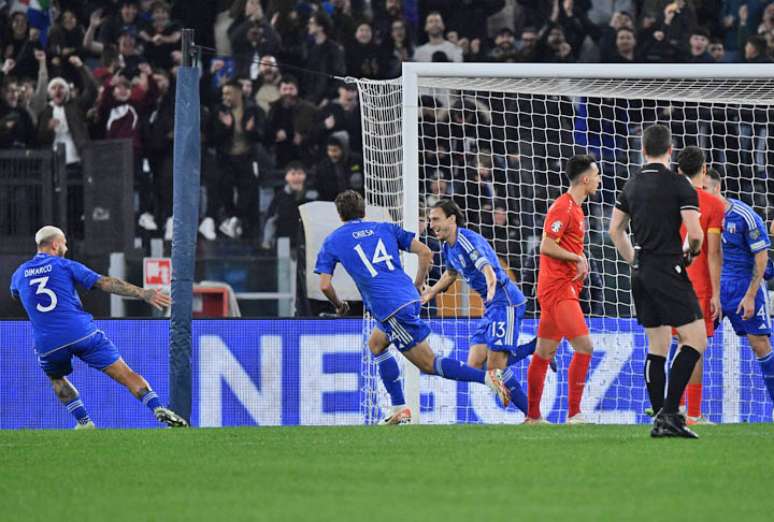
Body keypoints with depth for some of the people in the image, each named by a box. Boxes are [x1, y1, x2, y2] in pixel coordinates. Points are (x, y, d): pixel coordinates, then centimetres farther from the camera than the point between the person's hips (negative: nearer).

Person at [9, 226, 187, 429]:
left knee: (57, 379, 32)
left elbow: (16, 295, 36)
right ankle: (158, 409, -20)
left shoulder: (19, 274, 13)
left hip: (47, 344, 2)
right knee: (126, 375, -2)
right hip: (82, 334, -2)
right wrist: (143, 294, -6)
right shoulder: (64, 266, 3)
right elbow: (106, 283, -5)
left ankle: (84, 422, 17)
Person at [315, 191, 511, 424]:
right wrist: (417, 287, 21)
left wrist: (339, 306, 24)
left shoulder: (332, 241, 10)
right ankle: (399, 409, 20)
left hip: (388, 308, -6)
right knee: (376, 344, 27)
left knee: (429, 364, -3)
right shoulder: (385, 228, 19)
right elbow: (425, 252, 10)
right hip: (409, 298, 6)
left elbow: (325, 285, 4)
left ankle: (487, 377, -22)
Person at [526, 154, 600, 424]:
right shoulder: (563, 207, -13)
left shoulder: (575, 208, 18)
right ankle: (574, 414, -13)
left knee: (544, 353, 10)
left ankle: (532, 415, 13)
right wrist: (578, 258, -13)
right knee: (584, 346, -14)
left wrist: (581, 262, 10)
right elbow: (546, 247, -19)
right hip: (558, 288, -10)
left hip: (565, 288, 10)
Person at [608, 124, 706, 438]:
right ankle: (670, 412, -17)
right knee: (695, 340, -6)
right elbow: (695, 232, -15)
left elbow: (615, 230, 18)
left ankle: (660, 419, 9)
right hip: (668, 269, -7)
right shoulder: (678, 184, -9)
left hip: (641, 273, 7)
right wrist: (690, 251, 6)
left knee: (657, 347, 12)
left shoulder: (632, 185, 11)